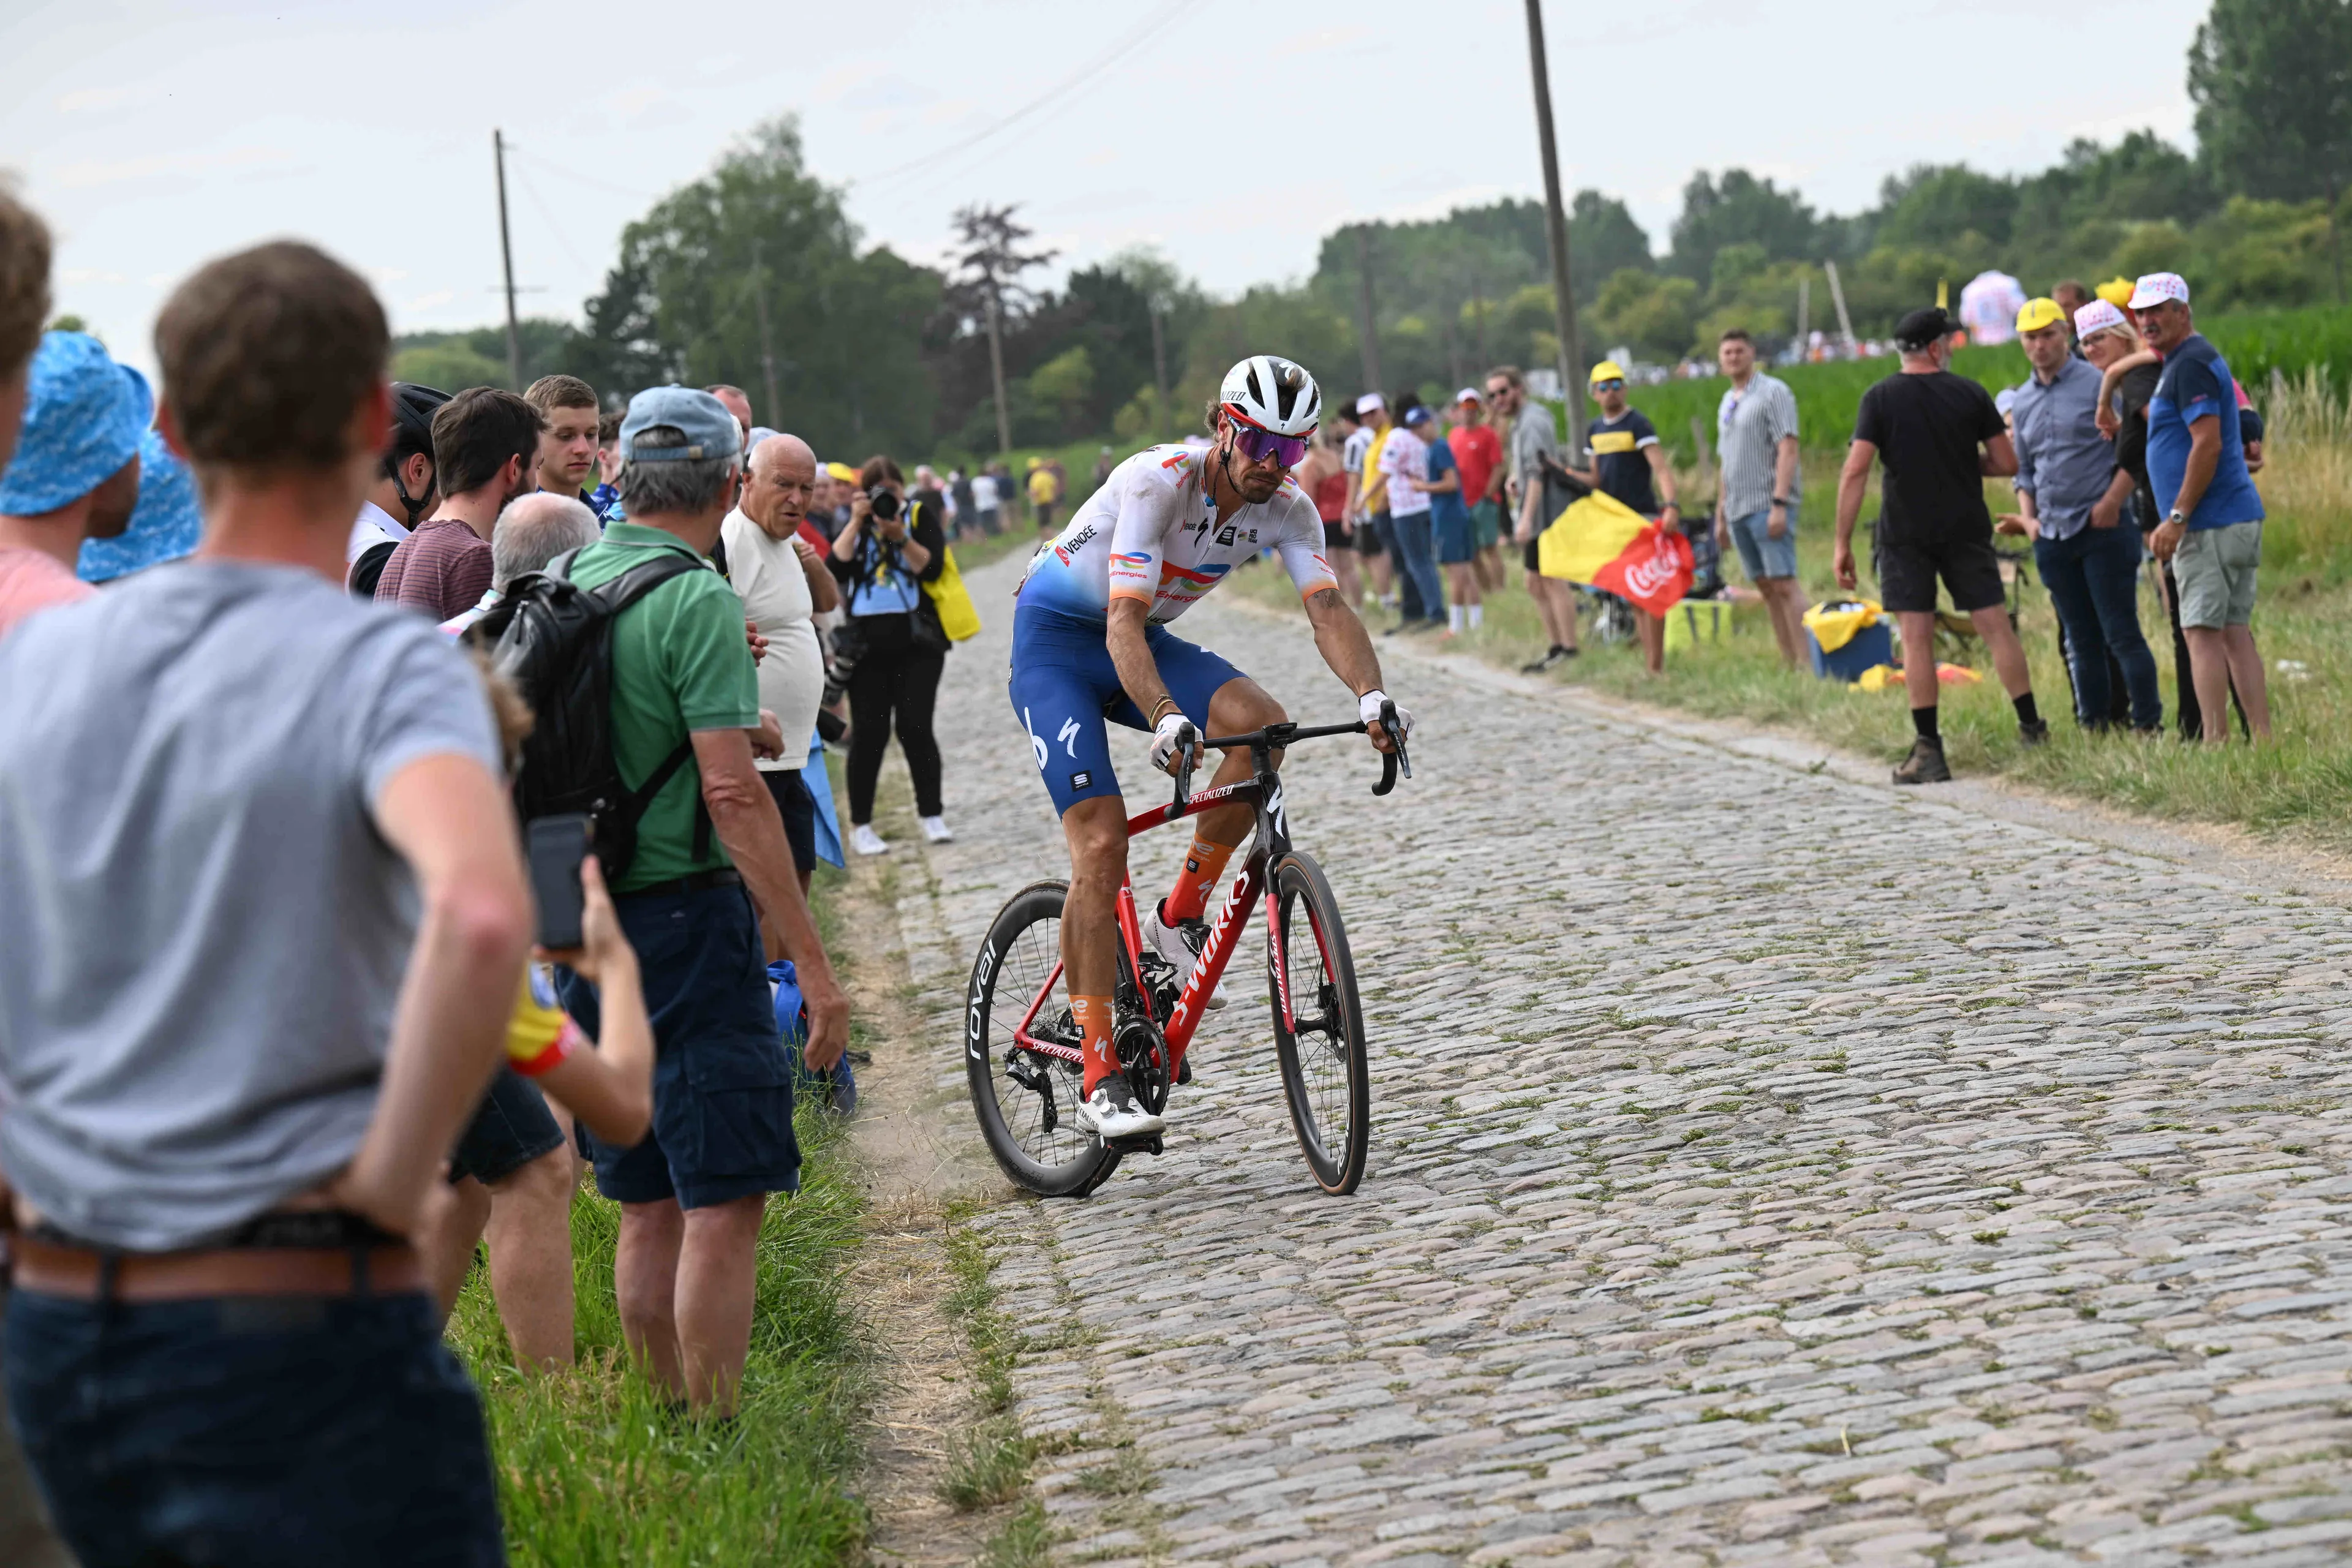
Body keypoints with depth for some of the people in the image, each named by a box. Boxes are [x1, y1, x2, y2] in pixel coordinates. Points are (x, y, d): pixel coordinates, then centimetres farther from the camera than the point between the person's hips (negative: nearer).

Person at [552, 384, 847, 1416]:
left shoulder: (563, 584, 10)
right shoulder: (696, 601, -14)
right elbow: (732, 794, -20)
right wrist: (813, 962, -17)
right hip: (686, 917, -8)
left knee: (649, 1209, 14)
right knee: (724, 1203, -5)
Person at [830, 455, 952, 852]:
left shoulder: (920, 515, 4)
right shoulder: (853, 525, 10)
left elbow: (932, 568, -8)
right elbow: (835, 570, -7)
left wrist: (900, 536, -19)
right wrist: (857, 523, -11)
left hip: (916, 640, -1)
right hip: (867, 643, 1)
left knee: (915, 727, -4)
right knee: (869, 732, 0)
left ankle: (932, 815, 9)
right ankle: (860, 826, 5)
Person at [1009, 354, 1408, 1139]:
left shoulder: (1287, 508, -11)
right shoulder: (1159, 480, -29)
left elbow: (1328, 610, -21)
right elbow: (1123, 622, -37)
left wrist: (1372, 694, -40)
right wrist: (1166, 719, -53)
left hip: (1146, 639, 6)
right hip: (1055, 640, -6)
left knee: (1263, 723, -24)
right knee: (1102, 845, -19)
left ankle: (1180, 917, -6)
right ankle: (1100, 1080, -15)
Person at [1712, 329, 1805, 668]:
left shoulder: (1773, 392, -5)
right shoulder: (1727, 403, 20)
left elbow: (1788, 450, -13)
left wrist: (1779, 503, -21)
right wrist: (1720, 516, 21)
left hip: (1768, 506, -8)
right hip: (1738, 509, 8)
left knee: (1783, 583, -14)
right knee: (1765, 587, 6)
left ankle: (1805, 661, -16)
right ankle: (1787, 662, 8)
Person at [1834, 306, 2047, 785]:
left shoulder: (1880, 399, -3)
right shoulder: (1970, 394, 0)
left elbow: (1855, 471, -11)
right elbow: (2006, 464, 2)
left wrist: (1843, 542, -8)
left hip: (1905, 534, -1)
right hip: (1966, 530, 1)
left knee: (1916, 638, -1)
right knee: (1996, 627, 8)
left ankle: (1929, 751, -5)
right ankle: (2032, 730, 13)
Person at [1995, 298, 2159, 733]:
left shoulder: (2098, 384, -5)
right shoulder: (2022, 402, 15)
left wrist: (2112, 502, -15)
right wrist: (2027, 518, 8)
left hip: (2104, 529, -6)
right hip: (2052, 536, 6)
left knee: (2122, 636, -7)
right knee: (2082, 643, 10)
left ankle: (2148, 726, -4)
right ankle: (2093, 728, 14)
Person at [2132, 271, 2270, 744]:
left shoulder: (2191, 364, -12)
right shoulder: (2182, 363, 20)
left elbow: (2208, 444, -21)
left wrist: (2177, 518, -20)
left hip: (2210, 526, -10)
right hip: (2237, 519, 10)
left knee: (2203, 632, -8)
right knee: (2236, 633, 8)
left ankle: (2215, 741, -10)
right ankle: (2263, 741, 7)